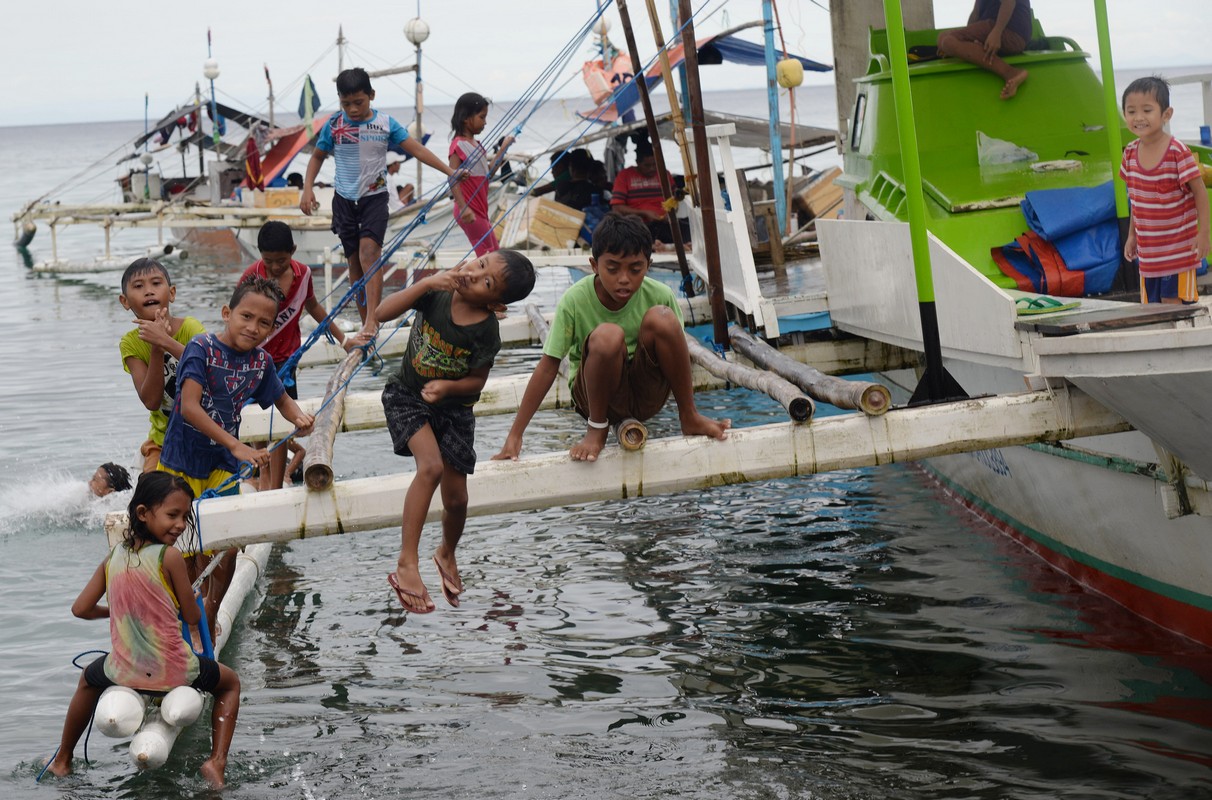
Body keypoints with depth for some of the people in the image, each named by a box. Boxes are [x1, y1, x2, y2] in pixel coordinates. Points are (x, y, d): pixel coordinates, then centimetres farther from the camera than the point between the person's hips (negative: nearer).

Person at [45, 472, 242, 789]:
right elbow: (192, 617, -7)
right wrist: (196, 602, 17)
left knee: (89, 679, 39)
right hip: (173, 672, -4)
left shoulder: (114, 556, 0)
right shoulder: (169, 556, -15)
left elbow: (81, 609, 5)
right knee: (230, 682, 24)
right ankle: (216, 761, 6)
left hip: (122, 671, 4)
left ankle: (62, 760, 48)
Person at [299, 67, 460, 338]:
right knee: (354, 261, 5)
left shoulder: (385, 124, -6)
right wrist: (307, 188, -2)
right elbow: (317, 156, 11)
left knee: (368, 253, -21)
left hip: (375, 197, -2)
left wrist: (449, 171, -9)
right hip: (344, 200, 2)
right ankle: (365, 323, 13)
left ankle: (372, 321, -29)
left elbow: (417, 149, -4)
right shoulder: (334, 125, -2)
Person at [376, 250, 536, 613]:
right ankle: (406, 564, -23)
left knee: (456, 499, 4)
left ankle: (447, 554, 39)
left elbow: (477, 381, -9)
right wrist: (426, 283, -31)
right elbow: (383, 312, -21)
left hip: (453, 408, 1)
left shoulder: (486, 331, -20)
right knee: (431, 466, -26)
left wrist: (448, 386, -29)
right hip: (406, 396, -1)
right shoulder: (437, 292, -16)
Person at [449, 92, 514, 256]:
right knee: (486, 254, -8)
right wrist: (463, 207, -25)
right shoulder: (459, 145, -13)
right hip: (470, 211, -9)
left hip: (481, 210, 9)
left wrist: (503, 149, 11)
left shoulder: (477, 145, 13)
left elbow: (488, 173, 15)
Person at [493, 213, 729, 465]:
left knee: (661, 318, -26)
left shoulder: (660, 296, -12)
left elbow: (678, 356, 0)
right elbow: (548, 366, -14)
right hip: (596, 394, -2)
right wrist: (515, 435, -17)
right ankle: (596, 427, -11)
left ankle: (689, 418, -9)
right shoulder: (575, 300, -17)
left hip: (648, 395, 2)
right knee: (607, 336, -35)